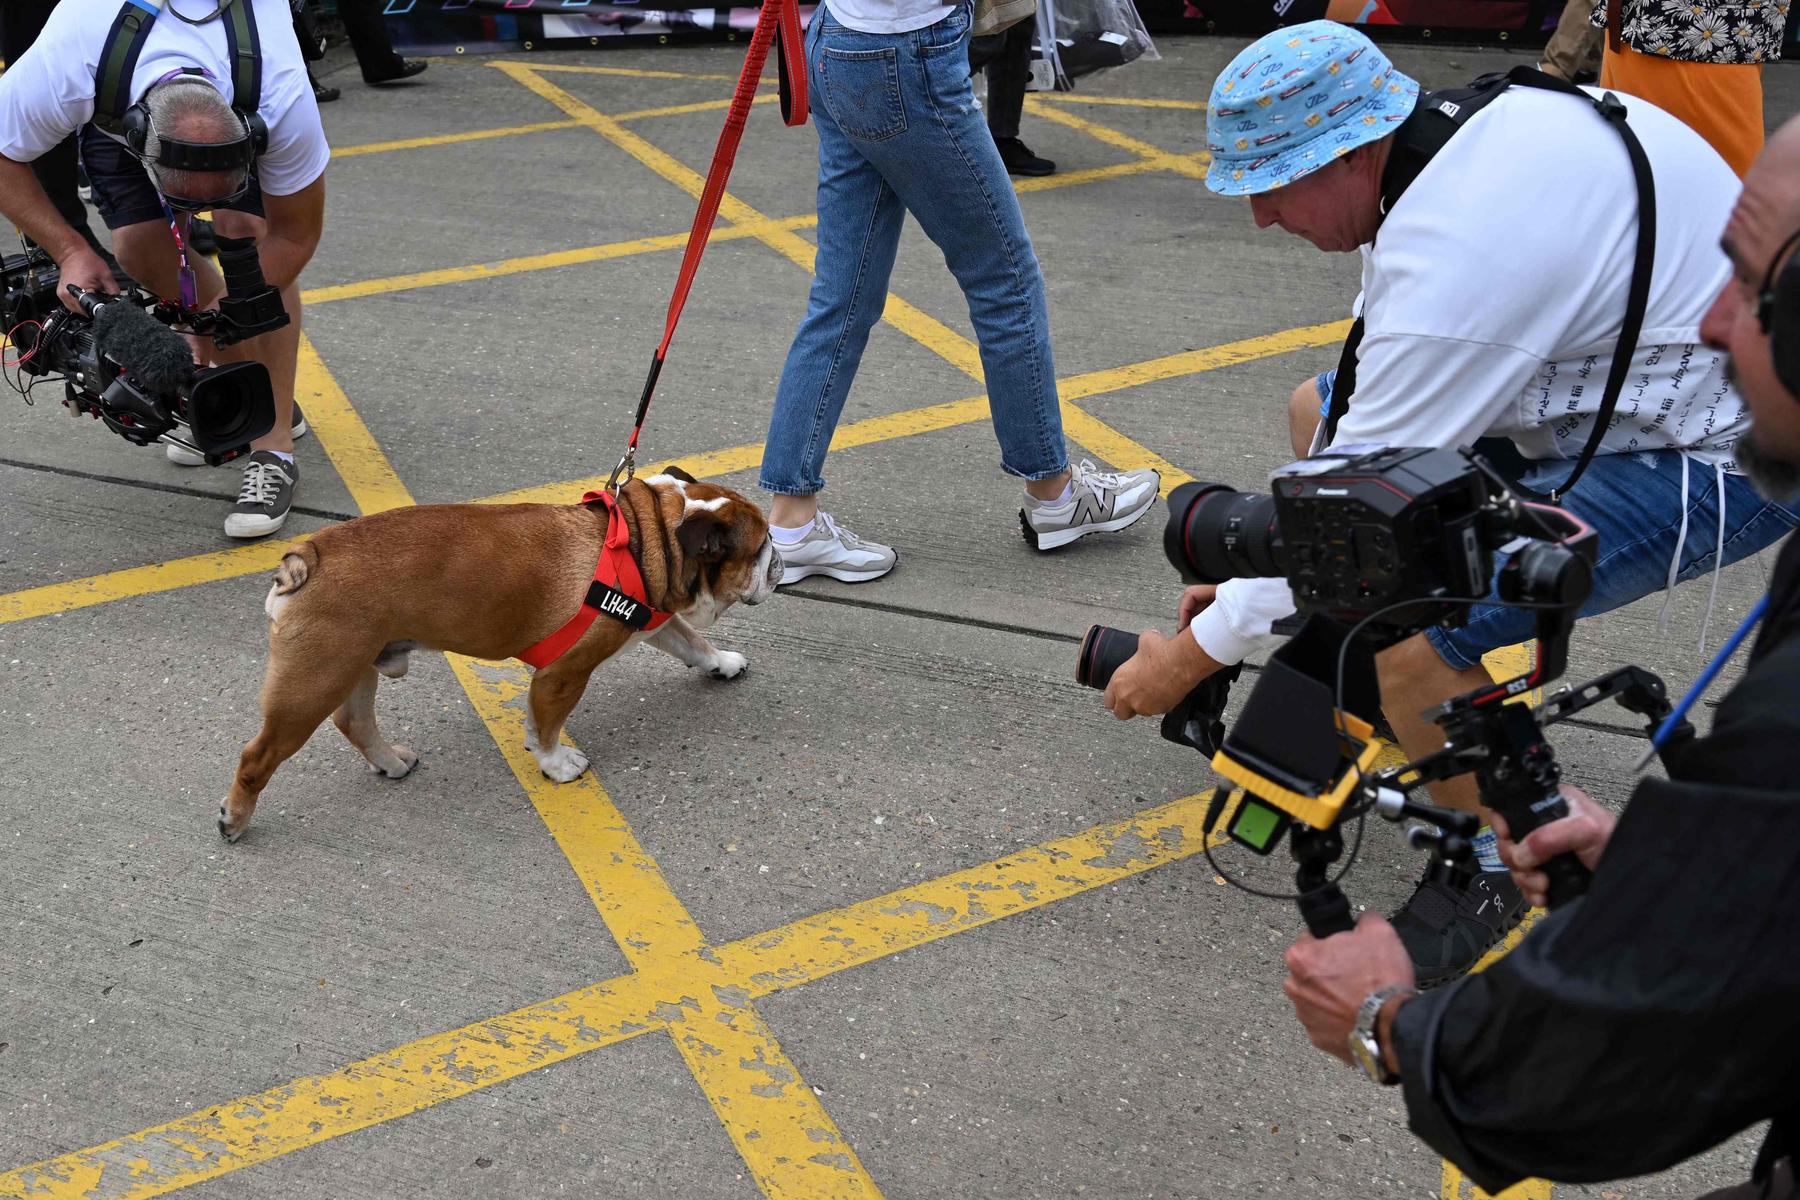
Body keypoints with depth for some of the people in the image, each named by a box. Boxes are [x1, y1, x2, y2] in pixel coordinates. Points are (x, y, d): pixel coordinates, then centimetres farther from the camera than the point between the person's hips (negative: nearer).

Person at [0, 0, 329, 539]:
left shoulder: (284, 98, -42)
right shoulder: (61, 75, -42)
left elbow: (296, 235, -27)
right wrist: (71, 250, -31)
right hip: (116, 101, 1)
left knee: (248, 233, -23)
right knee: (140, 249, -15)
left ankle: (274, 445, -17)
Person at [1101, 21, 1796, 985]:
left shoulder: (1455, 254, -33)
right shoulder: (1445, 145, -3)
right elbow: (1382, 398, 8)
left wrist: (1194, 653, -13)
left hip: (1719, 457, -10)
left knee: (1406, 622, -29)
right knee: (1322, 407, 15)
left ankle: (1498, 870, -2)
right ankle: (1362, 687, 25)